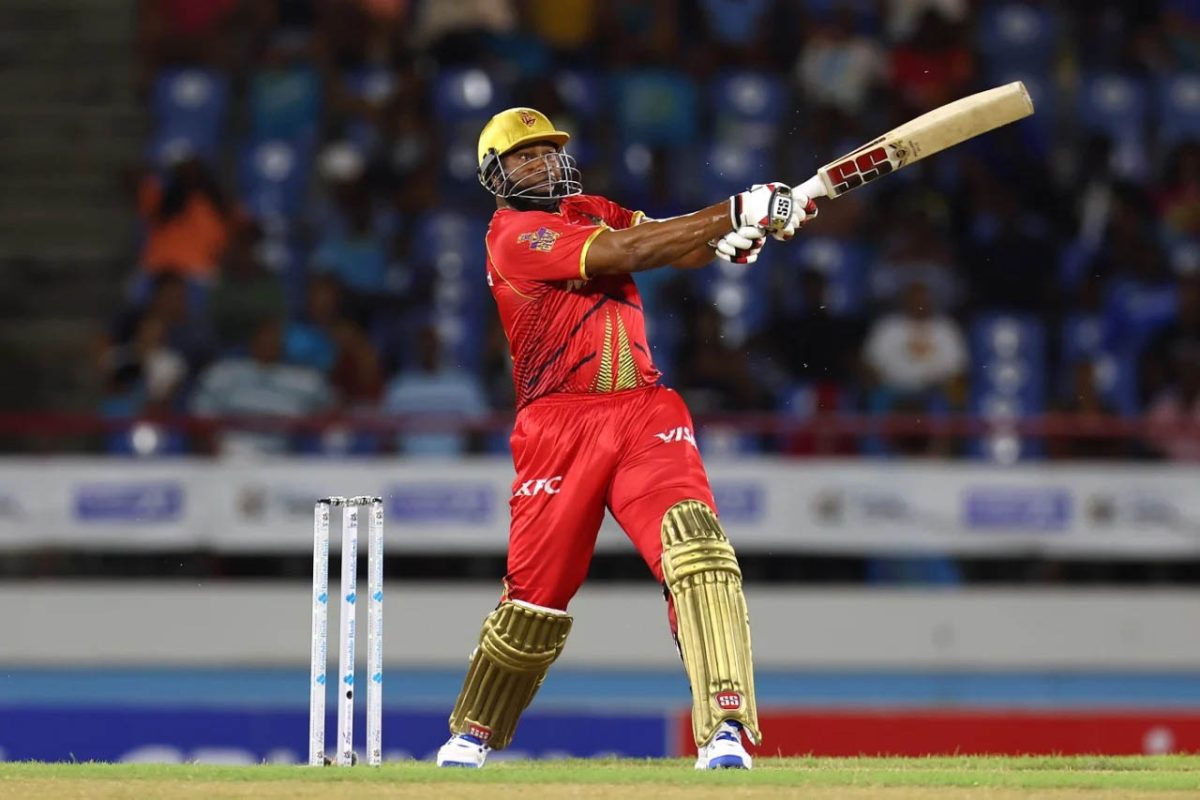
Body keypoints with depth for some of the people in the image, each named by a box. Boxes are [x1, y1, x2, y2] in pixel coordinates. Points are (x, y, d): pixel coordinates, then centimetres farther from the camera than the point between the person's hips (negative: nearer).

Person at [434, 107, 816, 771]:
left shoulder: (589, 213, 19)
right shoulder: (512, 234, -4)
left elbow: (677, 247, 7)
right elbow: (628, 252, -16)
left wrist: (729, 234, -16)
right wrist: (734, 212, -19)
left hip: (644, 415, 4)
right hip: (560, 428, -4)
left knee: (695, 541, -20)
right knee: (536, 594, 3)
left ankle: (725, 729, -28)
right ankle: (472, 735, 29)